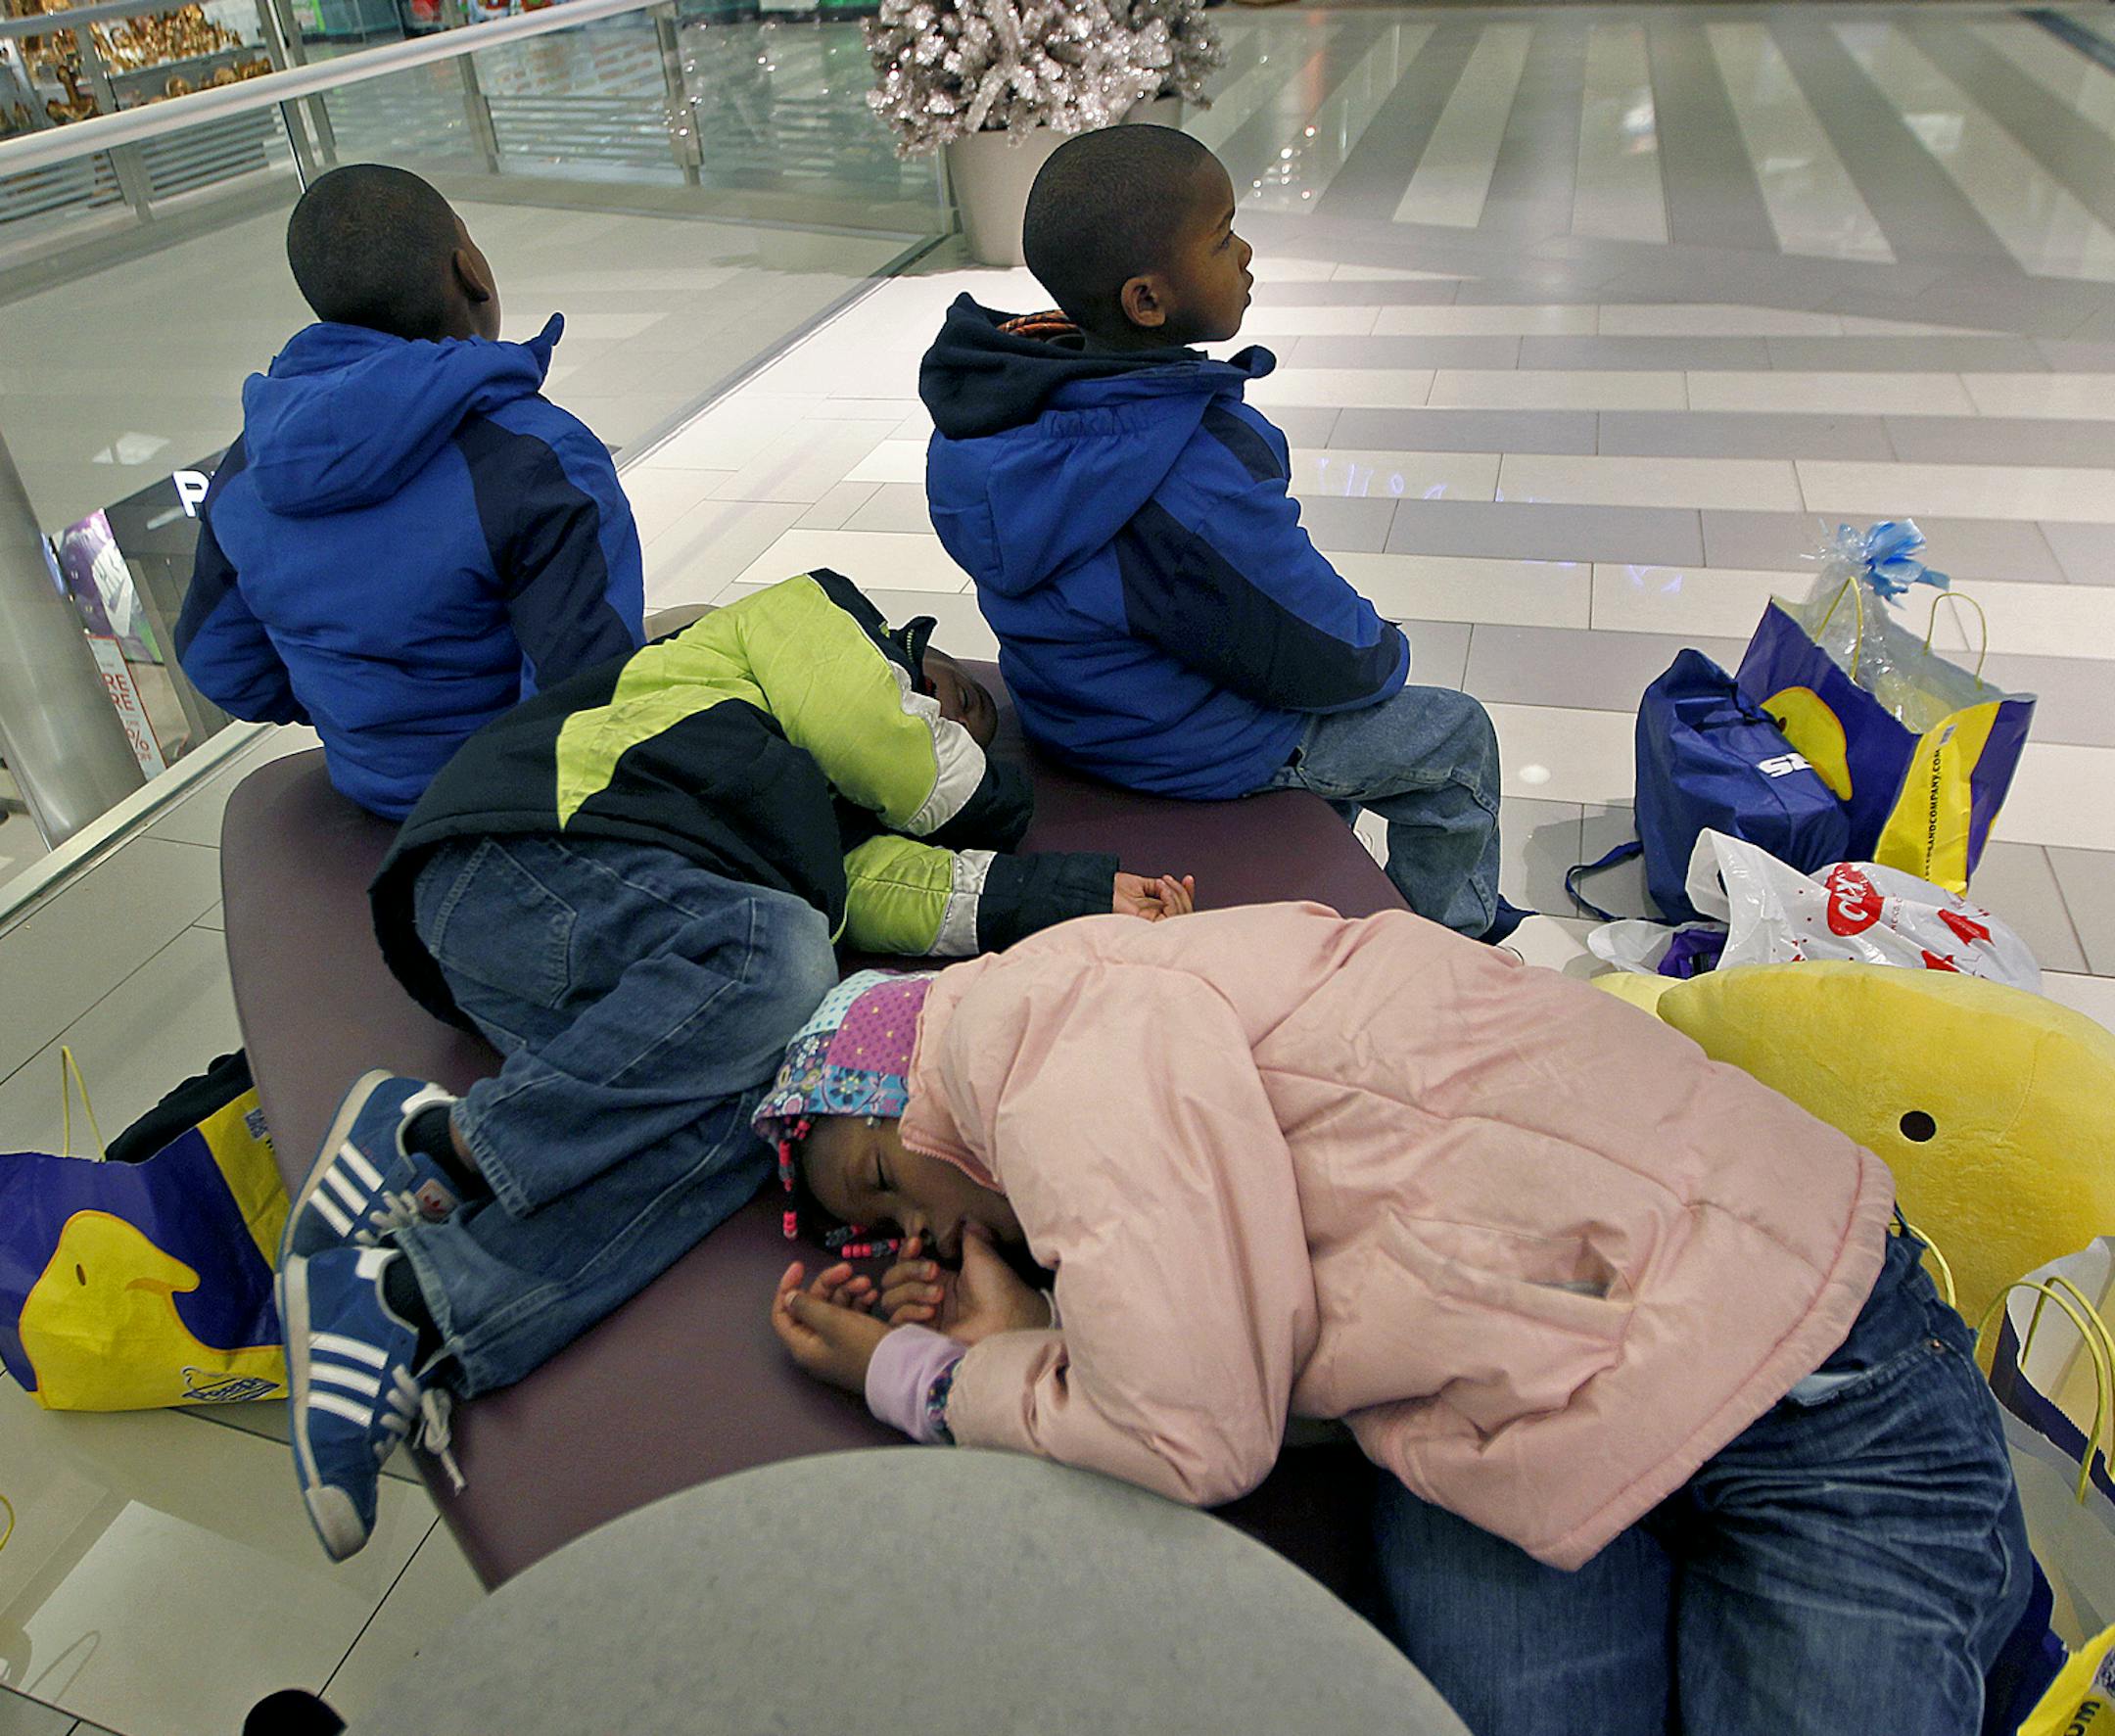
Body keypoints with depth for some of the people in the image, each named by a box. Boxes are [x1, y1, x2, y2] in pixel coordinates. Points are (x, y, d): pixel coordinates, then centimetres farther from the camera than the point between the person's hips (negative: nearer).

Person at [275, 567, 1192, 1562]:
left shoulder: (841, 812, 36)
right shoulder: (815, 614, 21)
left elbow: (868, 882, 12)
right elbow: (874, 738, 1)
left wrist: (1082, 893, 9)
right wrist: (987, 790, 22)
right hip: (524, 854, -7)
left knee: (745, 1113, -23)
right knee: (783, 953, -33)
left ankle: (415, 1311, -35)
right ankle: (443, 1143, -29)